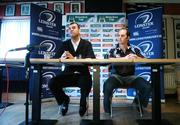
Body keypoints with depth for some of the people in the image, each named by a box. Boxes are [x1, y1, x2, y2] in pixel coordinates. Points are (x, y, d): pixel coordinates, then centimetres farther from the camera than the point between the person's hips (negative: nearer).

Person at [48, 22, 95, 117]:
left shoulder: (87, 44, 3)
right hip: (68, 73, 3)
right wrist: (61, 58, -25)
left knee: (87, 83, -35)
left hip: (82, 74, -2)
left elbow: (91, 59, -13)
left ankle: (83, 103, 1)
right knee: (52, 82, -22)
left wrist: (74, 58, -26)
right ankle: (64, 100, 10)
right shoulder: (65, 44, 9)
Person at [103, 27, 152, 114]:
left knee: (147, 87, -22)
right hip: (116, 76, -1)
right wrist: (125, 58, -31)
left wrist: (136, 58, -27)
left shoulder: (135, 50, 10)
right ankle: (107, 109, -3)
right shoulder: (113, 51, 7)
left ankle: (138, 104, 11)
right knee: (107, 86, -34)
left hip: (130, 76, 2)